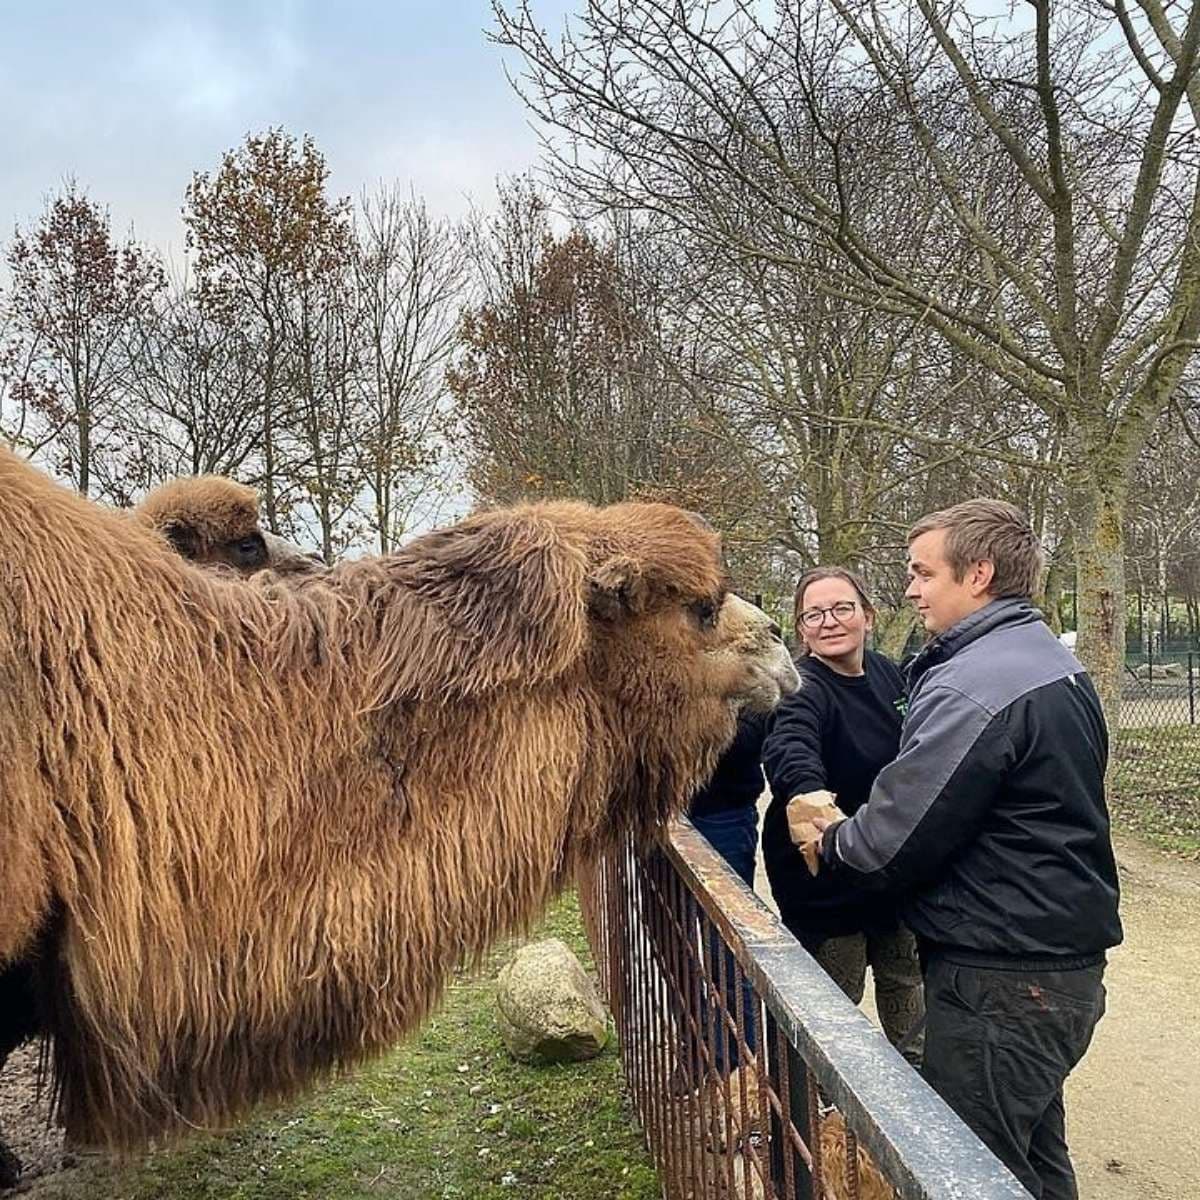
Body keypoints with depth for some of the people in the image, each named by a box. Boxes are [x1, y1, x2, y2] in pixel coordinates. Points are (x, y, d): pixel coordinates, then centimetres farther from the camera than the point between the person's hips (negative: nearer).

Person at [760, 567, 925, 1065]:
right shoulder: (804, 690, -24)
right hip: (826, 877, -7)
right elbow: (789, 749, -46)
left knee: (906, 978, 26)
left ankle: (913, 1066, 50)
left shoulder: (887, 675, -2)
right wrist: (806, 793, -67)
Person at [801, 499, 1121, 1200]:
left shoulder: (970, 689, -24)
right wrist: (848, 832, 11)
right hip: (1067, 962, 10)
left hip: (998, 984, -10)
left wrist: (830, 842, -1)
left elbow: (889, 844, -24)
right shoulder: (1056, 662, 8)